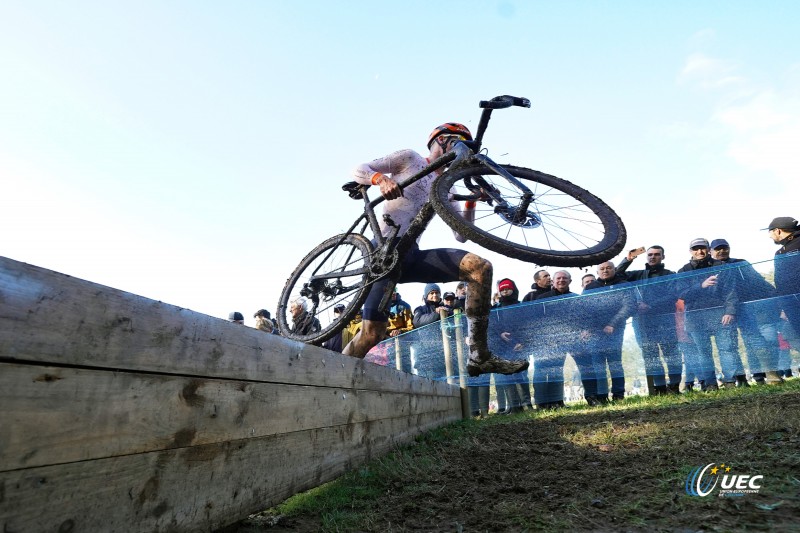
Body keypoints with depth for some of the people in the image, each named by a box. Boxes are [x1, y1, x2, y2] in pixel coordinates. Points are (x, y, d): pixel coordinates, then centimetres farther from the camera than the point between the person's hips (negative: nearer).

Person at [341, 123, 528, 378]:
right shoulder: (409, 158, 8)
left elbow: (461, 235, 13)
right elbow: (359, 170, -2)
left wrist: (471, 203, -2)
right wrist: (382, 179, -23)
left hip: (412, 256, 5)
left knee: (480, 267, -16)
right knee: (372, 334, -15)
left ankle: (479, 357, -15)